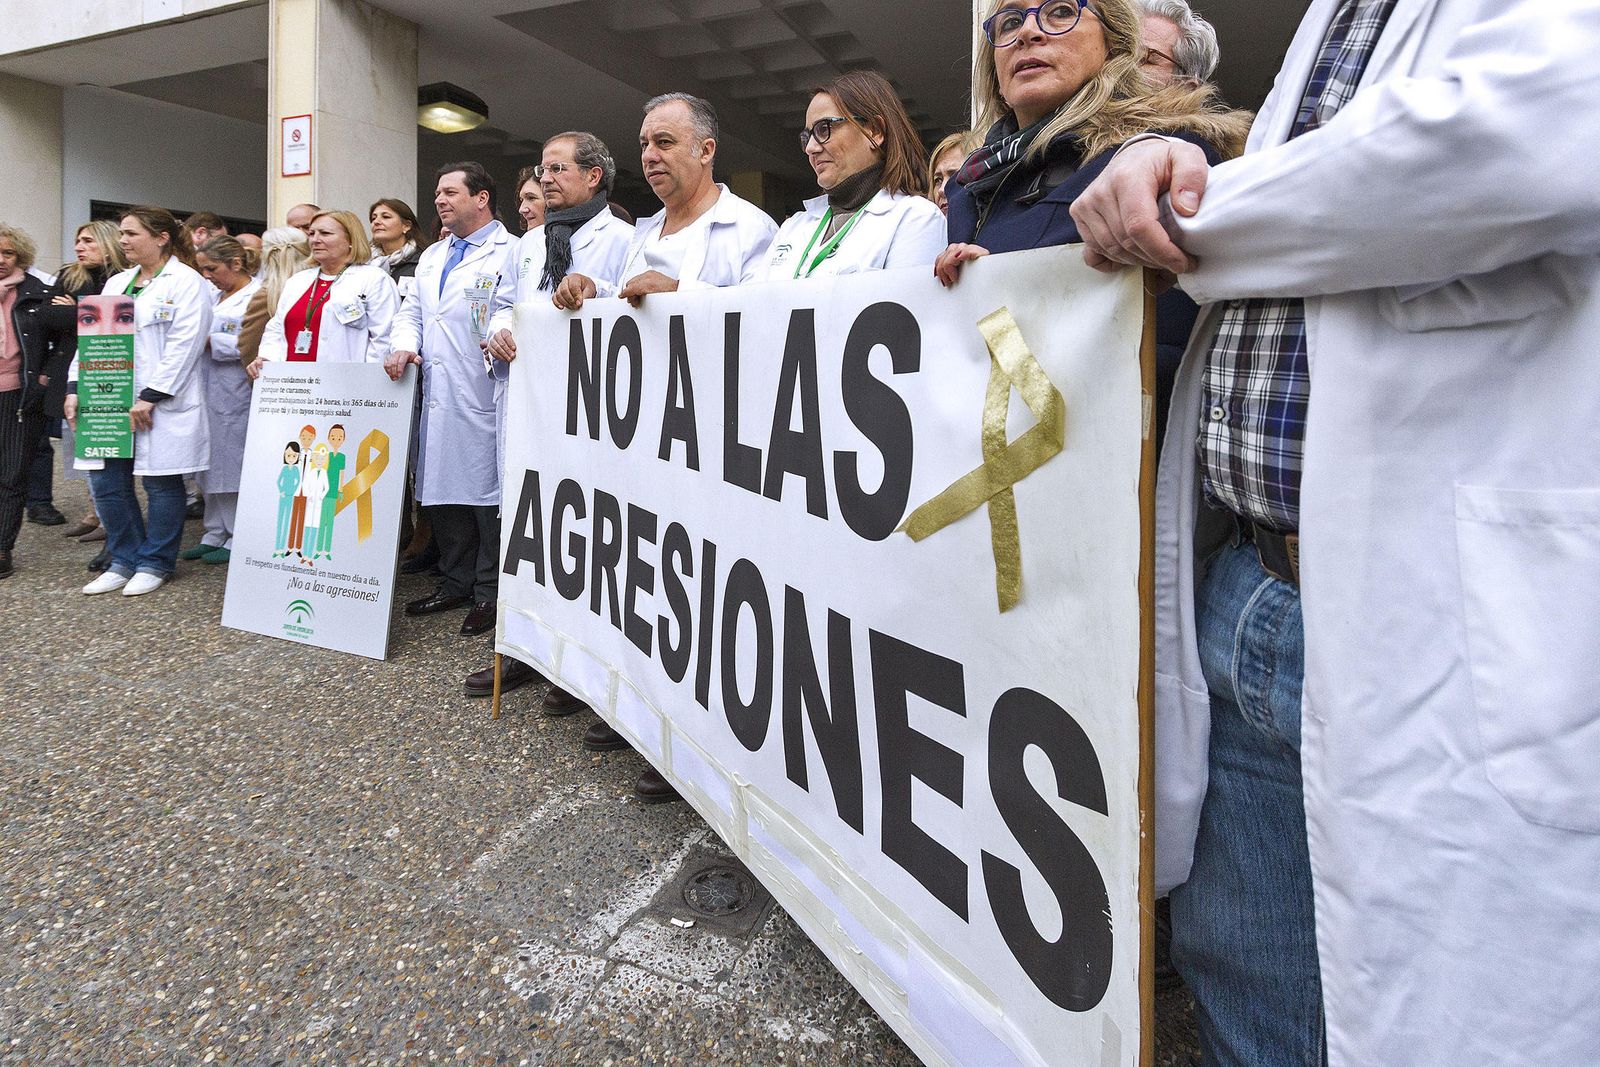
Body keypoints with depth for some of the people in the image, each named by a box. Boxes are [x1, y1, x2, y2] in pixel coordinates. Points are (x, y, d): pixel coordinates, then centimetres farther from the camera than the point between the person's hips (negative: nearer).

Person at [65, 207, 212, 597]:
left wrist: (150, 397, -18)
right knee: (107, 481, 6)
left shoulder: (186, 282, -5)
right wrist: (76, 387, 5)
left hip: (161, 403, -7)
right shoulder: (116, 283, 18)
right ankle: (125, 560, 18)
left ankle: (155, 563, 14)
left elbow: (183, 345, -14)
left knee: (161, 481, 2)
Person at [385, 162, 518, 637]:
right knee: (442, 492, 12)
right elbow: (412, 311, 26)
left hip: (484, 399, -8)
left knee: (486, 492, -3)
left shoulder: (511, 252, -2)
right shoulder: (432, 257, 23)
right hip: (437, 398, 8)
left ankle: (490, 593, 7)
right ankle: (456, 583, 25)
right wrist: (406, 345, 7)